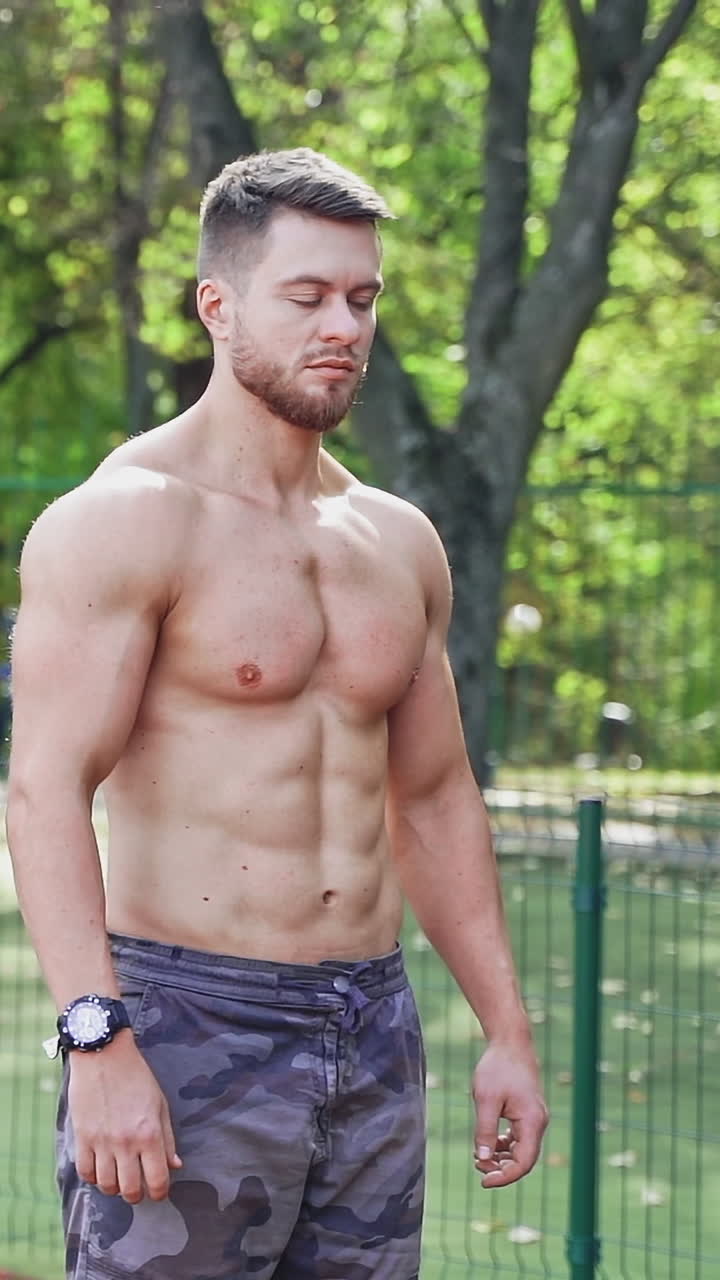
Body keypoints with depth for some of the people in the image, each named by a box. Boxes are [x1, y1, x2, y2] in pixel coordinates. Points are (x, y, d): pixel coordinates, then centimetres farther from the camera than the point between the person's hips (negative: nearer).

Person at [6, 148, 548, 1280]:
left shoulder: (399, 544, 14)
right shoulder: (123, 520, -8)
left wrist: (506, 1029, 16)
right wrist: (99, 1039, -26)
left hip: (374, 1037, 7)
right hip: (188, 1026, -6)